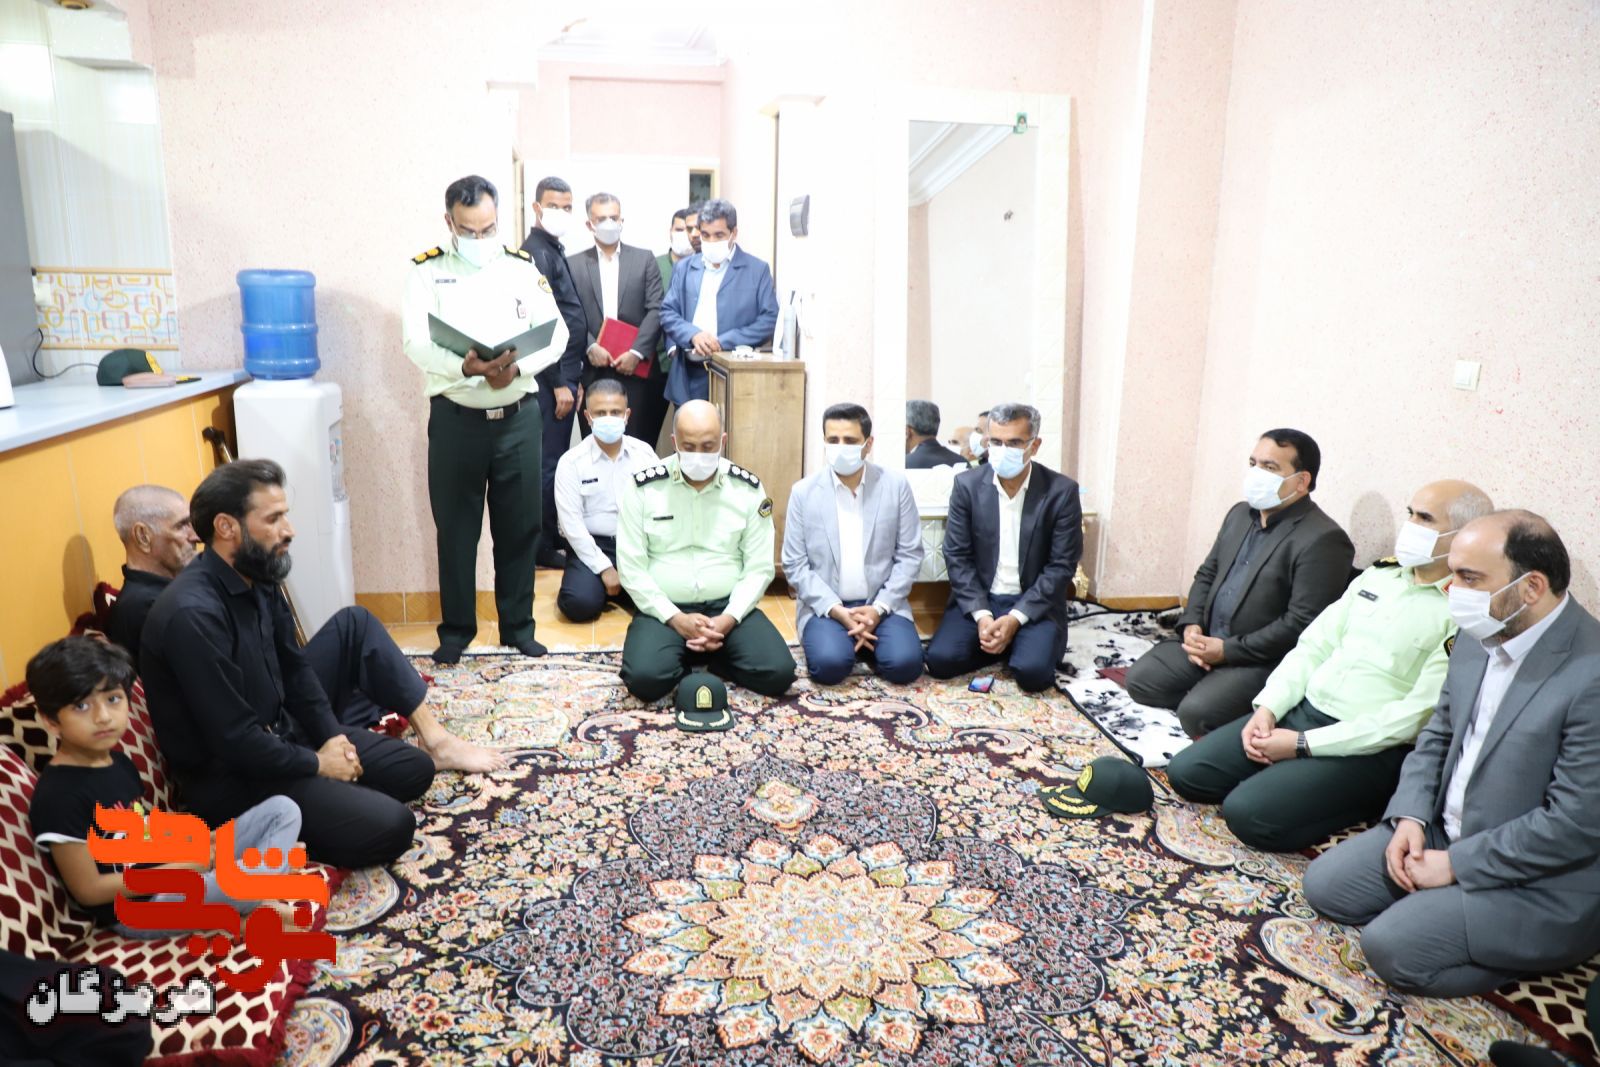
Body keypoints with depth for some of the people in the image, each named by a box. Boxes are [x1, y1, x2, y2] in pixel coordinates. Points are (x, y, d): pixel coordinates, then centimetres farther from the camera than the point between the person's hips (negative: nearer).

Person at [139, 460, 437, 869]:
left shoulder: (260, 580, 0)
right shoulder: (193, 614, -28)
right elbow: (235, 741, -27)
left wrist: (332, 737, -1)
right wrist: (317, 764, -14)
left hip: (286, 734, 9)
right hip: (231, 775, -9)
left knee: (414, 768, 9)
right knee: (389, 827, -18)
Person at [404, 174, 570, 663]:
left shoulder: (523, 267, 6)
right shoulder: (427, 272, 0)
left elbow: (555, 333, -1)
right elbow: (418, 344, -10)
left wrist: (517, 366, -20)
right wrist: (468, 367, -30)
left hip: (518, 416, 1)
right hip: (455, 417, -1)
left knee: (520, 525, 8)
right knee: (455, 527, 8)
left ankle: (518, 624, 23)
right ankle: (456, 628, 23)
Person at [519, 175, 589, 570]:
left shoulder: (554, 249, 16)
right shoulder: (536, 251, -12)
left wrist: (569, 375, 13)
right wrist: (559, 383, -18)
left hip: (565, 370, 9)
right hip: (552, 375, -9)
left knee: (556, 457, 15)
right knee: (549, 461, -3)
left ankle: (552, 533, 26)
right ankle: (543, 546, 6)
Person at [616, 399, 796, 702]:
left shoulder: (748, 489, -1)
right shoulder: (643, 488, -5)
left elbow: (759, 569, 0)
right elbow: (631, 568, -5)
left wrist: (729, 619, -15)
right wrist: (675, 618, -15)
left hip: (727, 607, 1)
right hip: (665, 610, -1)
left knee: (778, 673, -21)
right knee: (645, 678, -29)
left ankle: (711, 656, 7)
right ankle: (686, 657, 6)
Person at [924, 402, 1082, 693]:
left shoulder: (1062, 491, -8)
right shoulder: (967, 484, -3)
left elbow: (1061, 566, -8)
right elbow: (957, 556, -3)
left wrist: (1016, 618, -18)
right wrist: (981, 614, -16)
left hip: (1034, 604, -2)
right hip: (978, 599, 2)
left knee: (1033, 671, -27)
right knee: (940, 660, -20)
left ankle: (1019, 644, 9)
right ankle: (1002, 644, 9)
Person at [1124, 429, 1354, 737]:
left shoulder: (1322, 539, -18)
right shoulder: (1240, 514, 10)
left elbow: (1301, 623, -22)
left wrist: (1228, 650, -19)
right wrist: (1191, 624, -2)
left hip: (1262, 661, -8)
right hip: (1205, 642, 8)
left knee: (1196, 713, -26)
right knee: (1139, 679, -2)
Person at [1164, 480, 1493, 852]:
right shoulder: (1379, 575, 11)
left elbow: (1417, 714, -19)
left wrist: (1303, 744, -17)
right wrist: (1268, 708, -4)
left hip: (1370, 749, -7)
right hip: (1300, 711, 7)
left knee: (1249, 813, -24)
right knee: (1186, 772, -4)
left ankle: (1370, 804, -1)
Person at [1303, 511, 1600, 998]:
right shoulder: (1479, 636, 0)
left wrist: (1454, 864, -18)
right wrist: (1410, 816, -5)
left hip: (1539, 880, -7)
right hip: (1443, 832, 8)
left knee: (1392, 947, -17)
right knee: (1324, 885, 3)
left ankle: (1528, 951, 5)